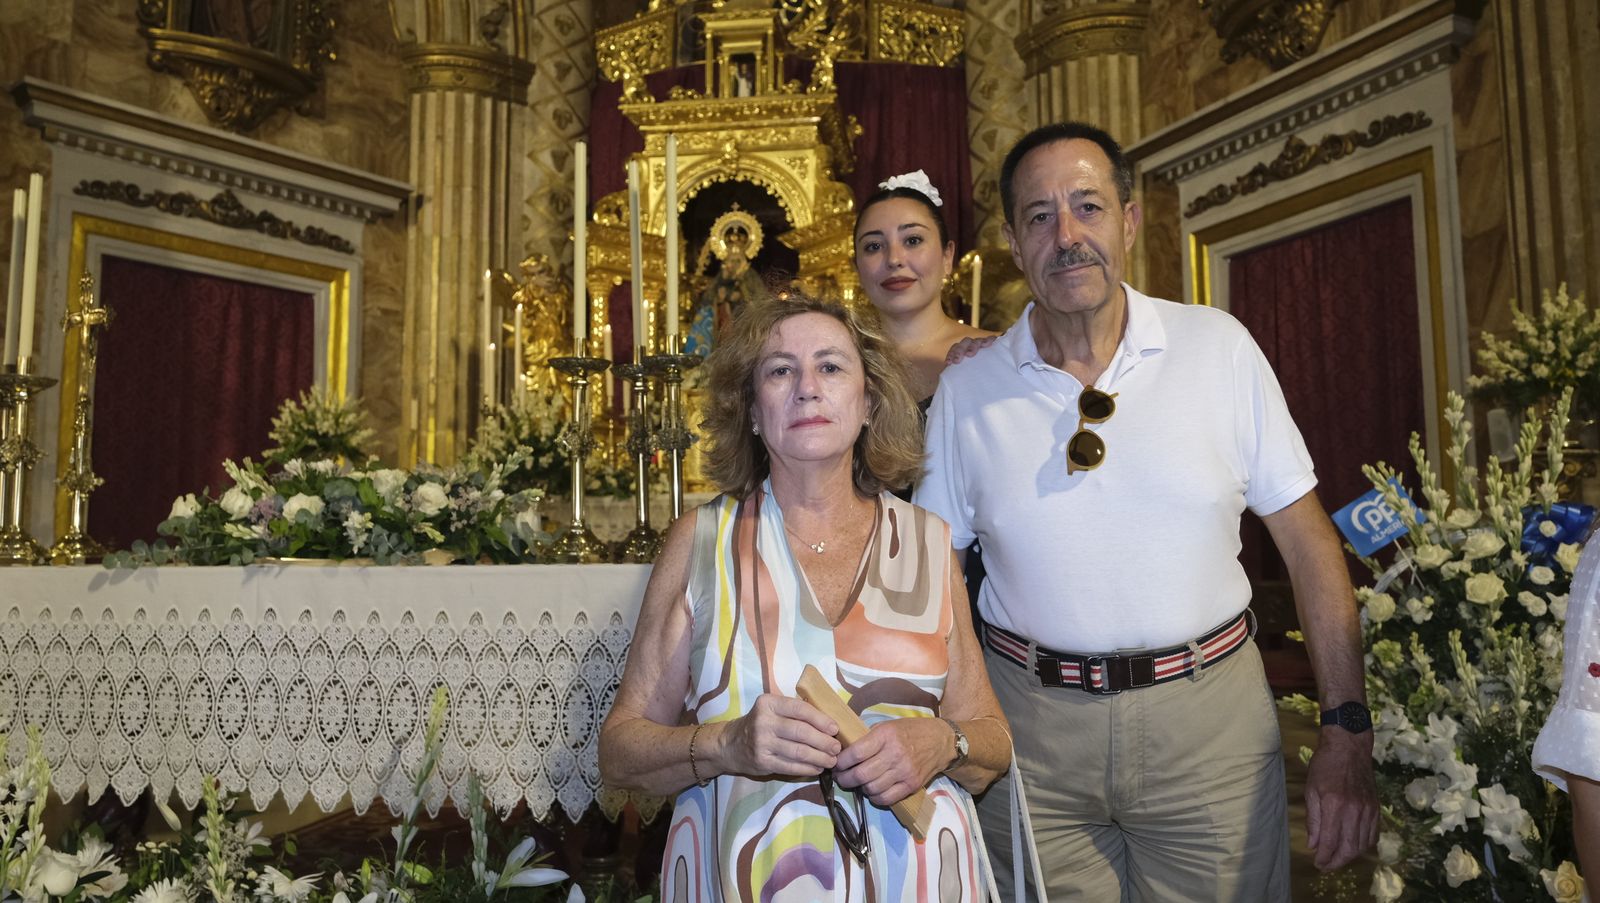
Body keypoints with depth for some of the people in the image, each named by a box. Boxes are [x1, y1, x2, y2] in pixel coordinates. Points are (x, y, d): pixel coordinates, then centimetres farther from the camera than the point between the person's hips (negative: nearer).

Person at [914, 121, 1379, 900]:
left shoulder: (1220, 347, -3)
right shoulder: (965, 391, -2)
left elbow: (1308, 542, -1)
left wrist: (1346, 733, -4)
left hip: (1209, 717, 0)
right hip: (1032, 727, 1)